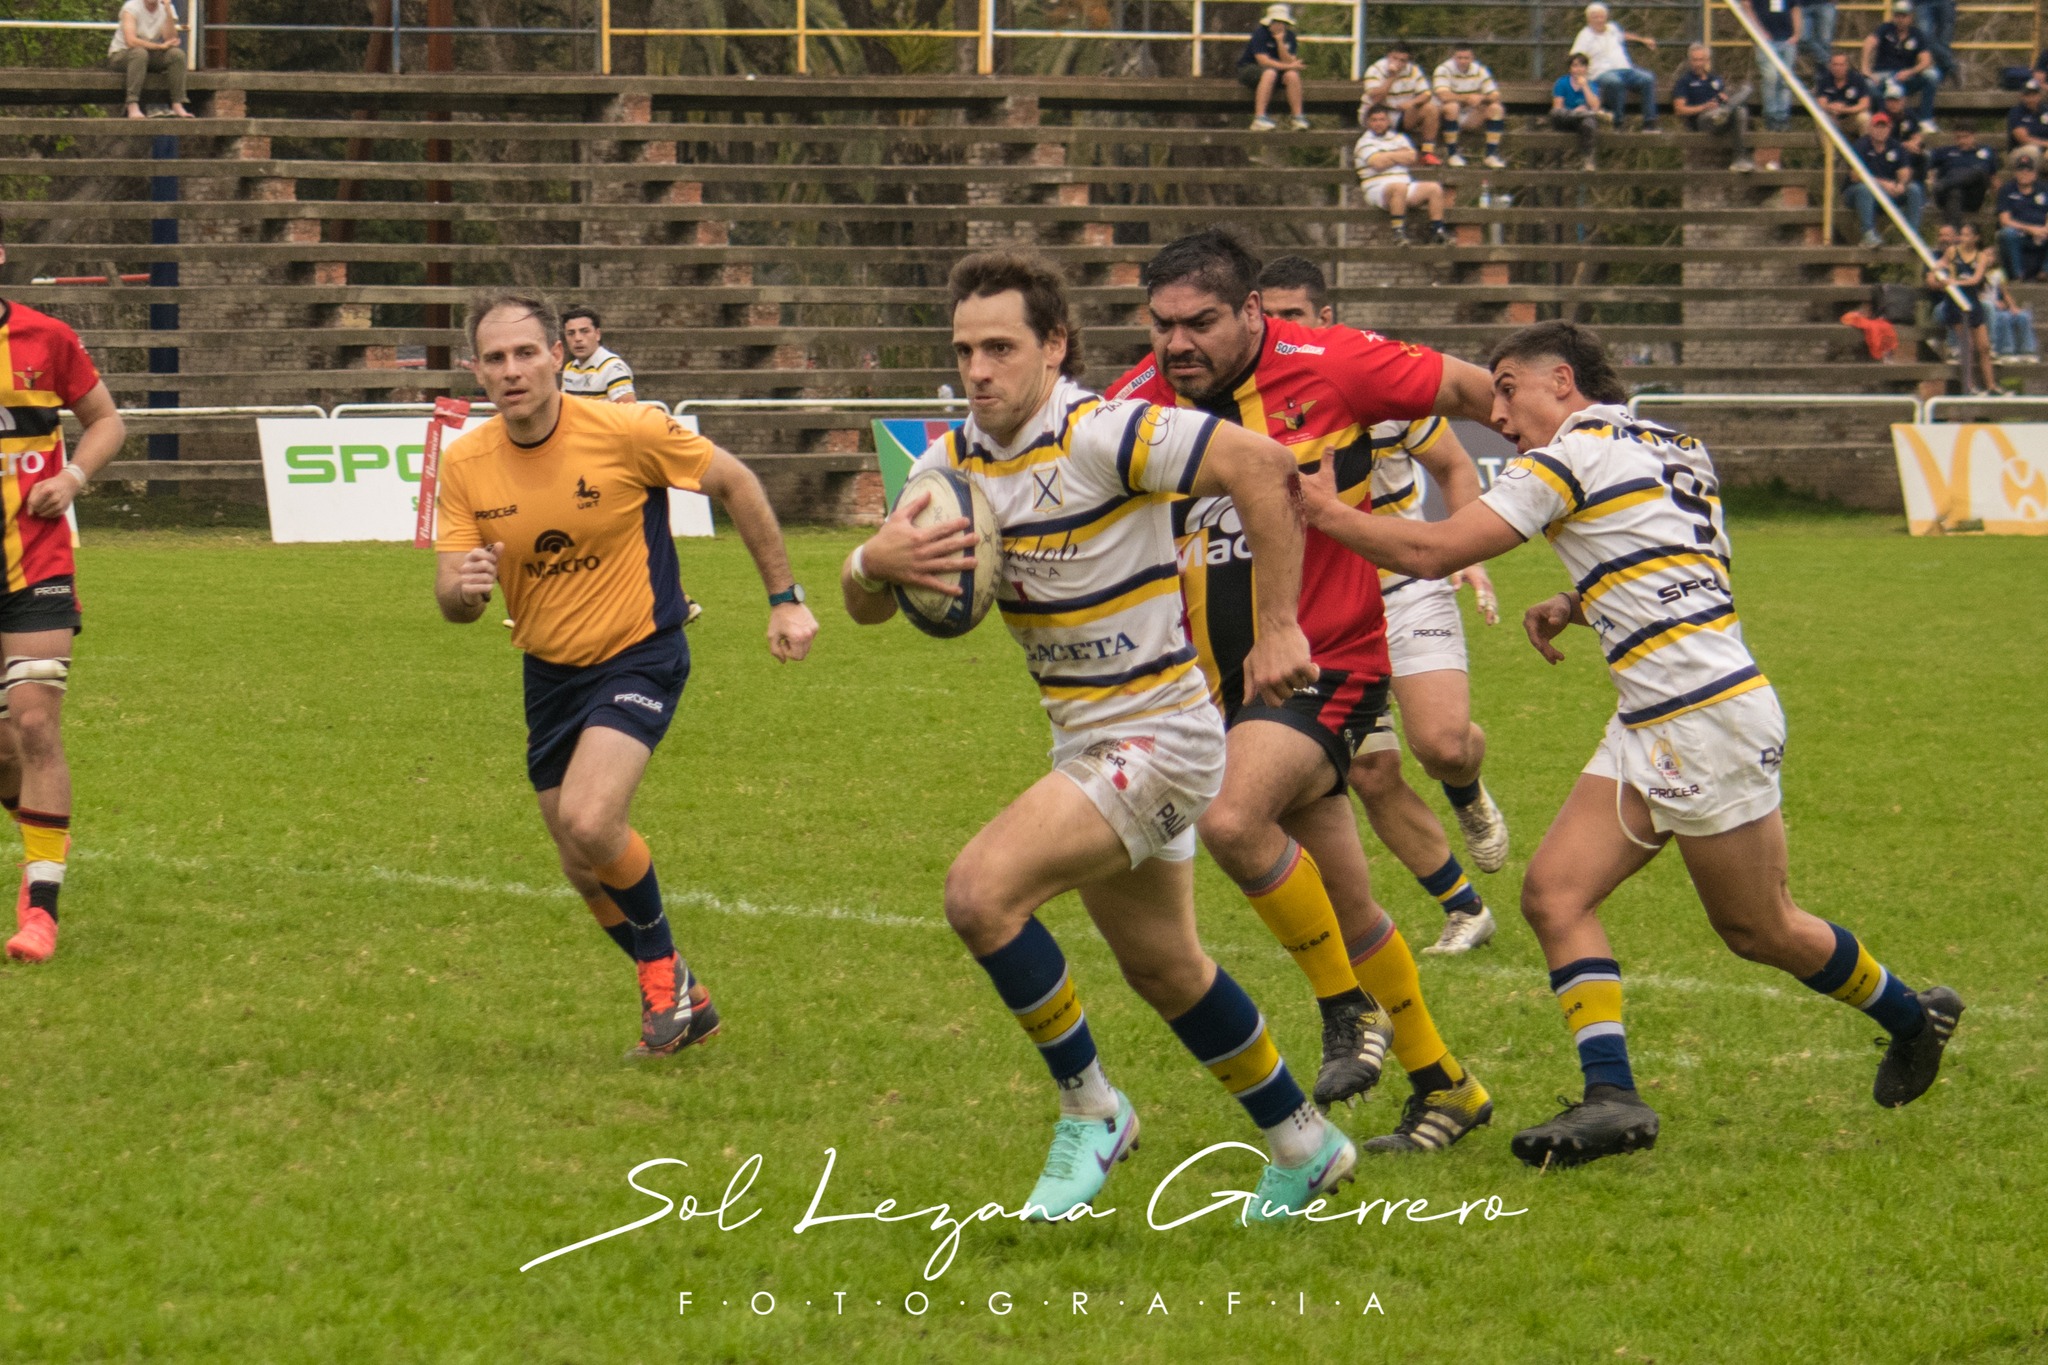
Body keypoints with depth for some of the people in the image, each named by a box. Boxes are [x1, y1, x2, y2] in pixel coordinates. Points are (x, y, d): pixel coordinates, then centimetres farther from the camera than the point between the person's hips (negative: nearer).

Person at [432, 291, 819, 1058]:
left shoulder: (627, 432, -19)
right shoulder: (464, 464, -8)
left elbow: (732, 483, -4)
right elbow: (452, 603, -6)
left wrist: (785, 598, -1)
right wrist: (463, 589, -31)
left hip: (639, 656, -5)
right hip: (549, 673, 5)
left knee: (590, 823, -26)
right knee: (586, 872, 10)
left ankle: (663, 971, 0)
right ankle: (678, 999, 34)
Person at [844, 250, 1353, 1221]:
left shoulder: (1103, 437, -20)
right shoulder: (953, 462, 3)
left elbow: (1263, 466, -23)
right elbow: (865, 606, 4)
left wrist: (1279, 628, -22)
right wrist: (876, 562, -21)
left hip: (1157, 734, -9)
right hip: (1086, 741, 9)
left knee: (981, 889, -23)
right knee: (1165, 971, 20)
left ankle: (1090, 1109, -6)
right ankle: (1303, 1144, 38)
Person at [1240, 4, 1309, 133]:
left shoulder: (1288, 36, 0)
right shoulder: (1260, 34, -15)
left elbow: (1288, 62, -10)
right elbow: (1263, 61, -23)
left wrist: (1280, 43, -23)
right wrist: (1289, 66, -22)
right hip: (1249, 69, -5)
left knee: (1292, 74, -26)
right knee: (1270, 73, -37)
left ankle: (1299, 118, -25)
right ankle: (1259, 119, -45)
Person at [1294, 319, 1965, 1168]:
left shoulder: (1576, 455, -11)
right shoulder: (1673, 447, 16)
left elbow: (1432, 552, -13)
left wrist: (1326, 510, -2)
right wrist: (1576, 607, 18)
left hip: (1708, 717, -10)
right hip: (1649, 731, 10)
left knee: (1757, 928, 6)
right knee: (1554, 892, -2)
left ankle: (1911, 1017, 26)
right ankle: (1611, 1095, -9)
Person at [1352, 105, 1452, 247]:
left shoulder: (1398, 139, 22)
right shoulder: (1365, 142, 4)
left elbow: (1411, 158, 6)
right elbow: (1378, 163, -12)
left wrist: (1389, 156, -3)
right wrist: (1400, 156, 2)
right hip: (1377, 189, -6)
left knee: (1434, 188, -12)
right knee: (1399, 187, -39)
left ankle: (1437, 231, -10)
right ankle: (1399, 233, -39)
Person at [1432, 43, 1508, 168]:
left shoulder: (1479, 71, 2)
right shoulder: (1444, 70, -12)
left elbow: (1495, 96, -3)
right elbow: (1443, 96, -28)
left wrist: (1482, 98, -25)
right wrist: (1468, 98, -25)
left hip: (1471, 118, 4)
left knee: (1496, 108, -16)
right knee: (1452, 106, -36)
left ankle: (1491, 156, -15)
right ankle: (1454, 154, -28)